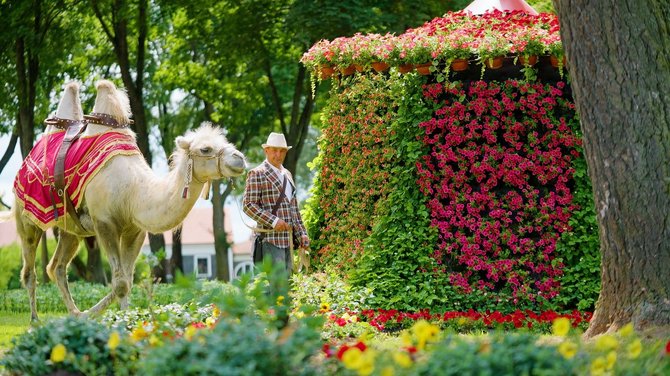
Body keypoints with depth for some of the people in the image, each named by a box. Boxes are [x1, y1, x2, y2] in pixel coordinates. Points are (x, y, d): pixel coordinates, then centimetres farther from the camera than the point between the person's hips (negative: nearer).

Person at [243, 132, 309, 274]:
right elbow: (248, 205, -10)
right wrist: (273, 221, -18)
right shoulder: (257, 174, -2)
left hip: (288, 240, 8)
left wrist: (302, 233, 15)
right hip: (270, 239, -8)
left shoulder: (287, 174, 21)